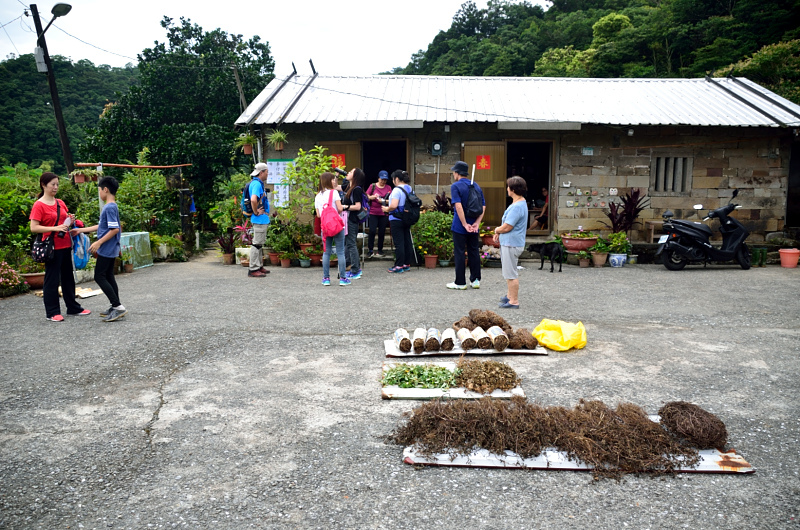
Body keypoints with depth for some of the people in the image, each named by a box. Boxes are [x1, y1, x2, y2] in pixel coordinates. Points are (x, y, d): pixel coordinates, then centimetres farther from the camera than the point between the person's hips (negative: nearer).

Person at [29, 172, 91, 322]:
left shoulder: (60, 203, 12)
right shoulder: (39, 205, -8)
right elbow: (33, 228, -14)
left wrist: (70, 221, 2)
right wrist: (54, 228, -24)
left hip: (65, 246, 7)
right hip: (52, 247, -7)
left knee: (68, 277, 14)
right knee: (52, 279, 0)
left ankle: (73, 308, 23)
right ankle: (52, 312, 8)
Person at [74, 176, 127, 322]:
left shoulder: (110, 208, -17)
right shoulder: (110, 207, 13)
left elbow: (115, 229, -22)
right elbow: (101, 226, 21)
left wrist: (98, 243, -20)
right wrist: (81, 230, 25)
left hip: (107, 249, -10)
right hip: (110, 249, 10)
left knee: (99, 277, -7)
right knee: (108, 276, 13)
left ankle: (118, 306, -8)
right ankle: (116, 307, 17)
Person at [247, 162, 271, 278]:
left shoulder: (258, 183, 15)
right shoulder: (257, 184, -17)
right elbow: (253, 200, -33)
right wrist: (256, 212, -20)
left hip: (262, 219, 11)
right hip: (259, 219, -11)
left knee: (260, 243, 16)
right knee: (257, 243, -6)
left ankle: (259, 266, 25)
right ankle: (253, 269, -1)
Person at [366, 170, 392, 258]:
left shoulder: (388, 188, 7)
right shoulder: (372, 186, 4)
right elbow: (366, 196, 5)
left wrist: (383, 201, -13)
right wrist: (373, 197, -13)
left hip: (384, 213, 1)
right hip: (373, 213, -1)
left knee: (382, 232, 4)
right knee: (372, 231, -9)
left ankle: (380, 250, 16)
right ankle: (370, 251, 0)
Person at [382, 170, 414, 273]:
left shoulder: (397, 190, -17)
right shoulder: (410, 189, 9)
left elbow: (394, 205, -28)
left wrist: (387, 209, -8)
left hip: (396, 219, -8)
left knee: (398, 243, -4)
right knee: (407, 241, 11)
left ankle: (399, 266, -1)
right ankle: (407, 264, 17)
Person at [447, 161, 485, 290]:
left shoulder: (456, 186, -10)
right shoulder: (476, 186, 10)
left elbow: (458, 206, -21)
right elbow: (483, 206, 5)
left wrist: (465, 225, -19)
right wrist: (476, 223, -3)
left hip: (459, 226, -6)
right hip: (474, 227, 6)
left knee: (459, 254, 2)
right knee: (474, 252, 13)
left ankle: (460, 283, 6)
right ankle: (475, 280, 17)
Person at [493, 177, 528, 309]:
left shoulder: (517, 207, -23)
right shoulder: (520, 203, 12)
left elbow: (507, 227, -23)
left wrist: (497, 230, -2)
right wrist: (499, 232, 8)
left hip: (511, 244, -11)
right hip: (509, 242, 11)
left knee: (511, 273, -3)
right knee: (509, 271, 22)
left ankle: (514, 301, 4)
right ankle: (510, 295, 35)